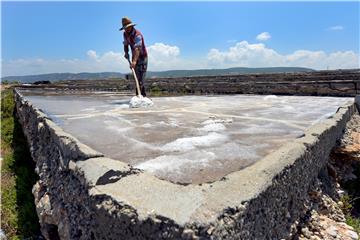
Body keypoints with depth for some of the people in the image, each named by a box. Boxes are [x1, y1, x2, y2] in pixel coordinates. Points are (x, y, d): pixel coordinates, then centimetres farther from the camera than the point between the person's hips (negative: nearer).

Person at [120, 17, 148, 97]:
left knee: (140, 78, -14)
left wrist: (134, 61, -50)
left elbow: (137, 49, -38)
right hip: (134, 57, 8)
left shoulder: (137, 34, -24)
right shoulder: (125, 34, 1)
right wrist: (126, 52, -8)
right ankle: (143, 95, 14)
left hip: (142, 57, -8)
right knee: (136, 77, 7)